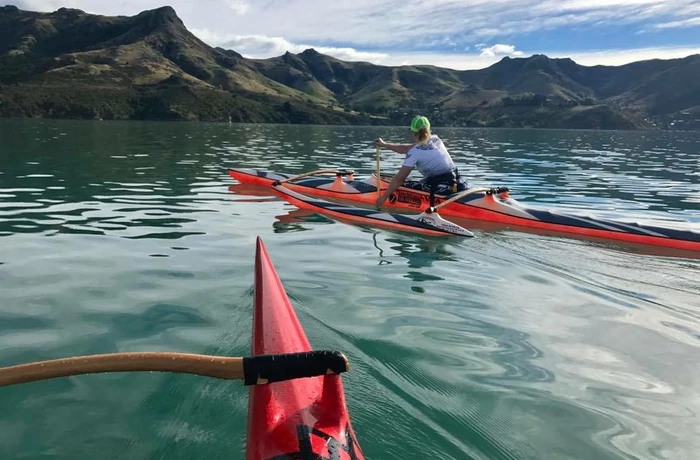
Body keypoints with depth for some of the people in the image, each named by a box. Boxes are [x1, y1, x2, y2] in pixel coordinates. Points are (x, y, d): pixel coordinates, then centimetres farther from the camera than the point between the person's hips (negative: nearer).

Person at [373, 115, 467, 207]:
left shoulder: (415, 152, -11)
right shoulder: (436, 140, 9)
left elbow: (399, 179, -8)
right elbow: (406, 149, 21)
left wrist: (383, 197, 1)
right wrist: (384, 144, 28)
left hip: (441, 186, -8)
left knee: (403, 185, -8)